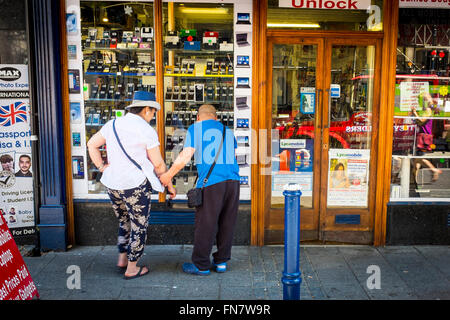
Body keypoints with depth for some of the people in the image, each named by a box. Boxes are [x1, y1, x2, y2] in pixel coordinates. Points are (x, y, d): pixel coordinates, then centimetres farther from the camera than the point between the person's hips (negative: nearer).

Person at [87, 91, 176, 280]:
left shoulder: (113, 124, 7)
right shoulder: (148, 131, -11)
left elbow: (92, 145, 17)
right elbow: (158, 164, -6)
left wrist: (101, 167, 15)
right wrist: (169, 185, 5)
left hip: (112, 184, 6)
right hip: (136, 185, -6)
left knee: (124, 222, 25)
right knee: (139, 227, 10)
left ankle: (122, 258, 31)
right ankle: (132, 269, 18)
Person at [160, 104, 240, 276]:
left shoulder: (195, 129, 6)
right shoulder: (228, 131, 21)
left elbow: (185, 156, -2)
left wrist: (168, 175, 7)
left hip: (211, 183, -5)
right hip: (232, 181, 6)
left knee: (205, 224, 3)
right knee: (226, 223, 14)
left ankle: (201, 266, 12)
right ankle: (221, 261, 24)